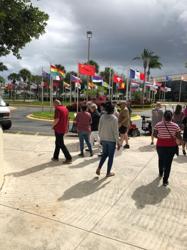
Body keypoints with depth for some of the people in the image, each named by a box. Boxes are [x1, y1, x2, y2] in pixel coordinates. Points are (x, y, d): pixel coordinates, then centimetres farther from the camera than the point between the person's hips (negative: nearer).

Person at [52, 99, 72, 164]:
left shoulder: (57, 109, -14)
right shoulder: (65, 108, 12)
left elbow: (57, 119, -23)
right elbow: (67, 119, 18)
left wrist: (53, 126, -8)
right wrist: (66, 128, 24)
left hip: (58, 129, -9)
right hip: (63, 129, 9)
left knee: (61, 144, -3)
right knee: (58, 143, 19)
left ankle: (68, 158, -4)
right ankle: (55, 157, 28)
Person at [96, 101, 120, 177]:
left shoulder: (102, 117, -3)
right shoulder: (114, 118, -15)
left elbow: (99, 129, 3)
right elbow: (115, 131, -14)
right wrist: (118, 142, -6)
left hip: (104, 139, 4)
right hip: (112, 140, -4)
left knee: (104, 154, 23)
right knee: (110, 156, 10)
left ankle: (99, 168, 14)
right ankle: (108, 173, 19)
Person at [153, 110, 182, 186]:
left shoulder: (158, 125, -8)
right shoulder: (175, 126, -10)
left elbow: (154, 135, -4)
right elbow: (179, 137, -9)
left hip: (160, 145, 2)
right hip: (171, 146, -1)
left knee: (161, 159, 26)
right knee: (168, 163, 7)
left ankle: (161, 173, 46)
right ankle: (165, 180, 11)